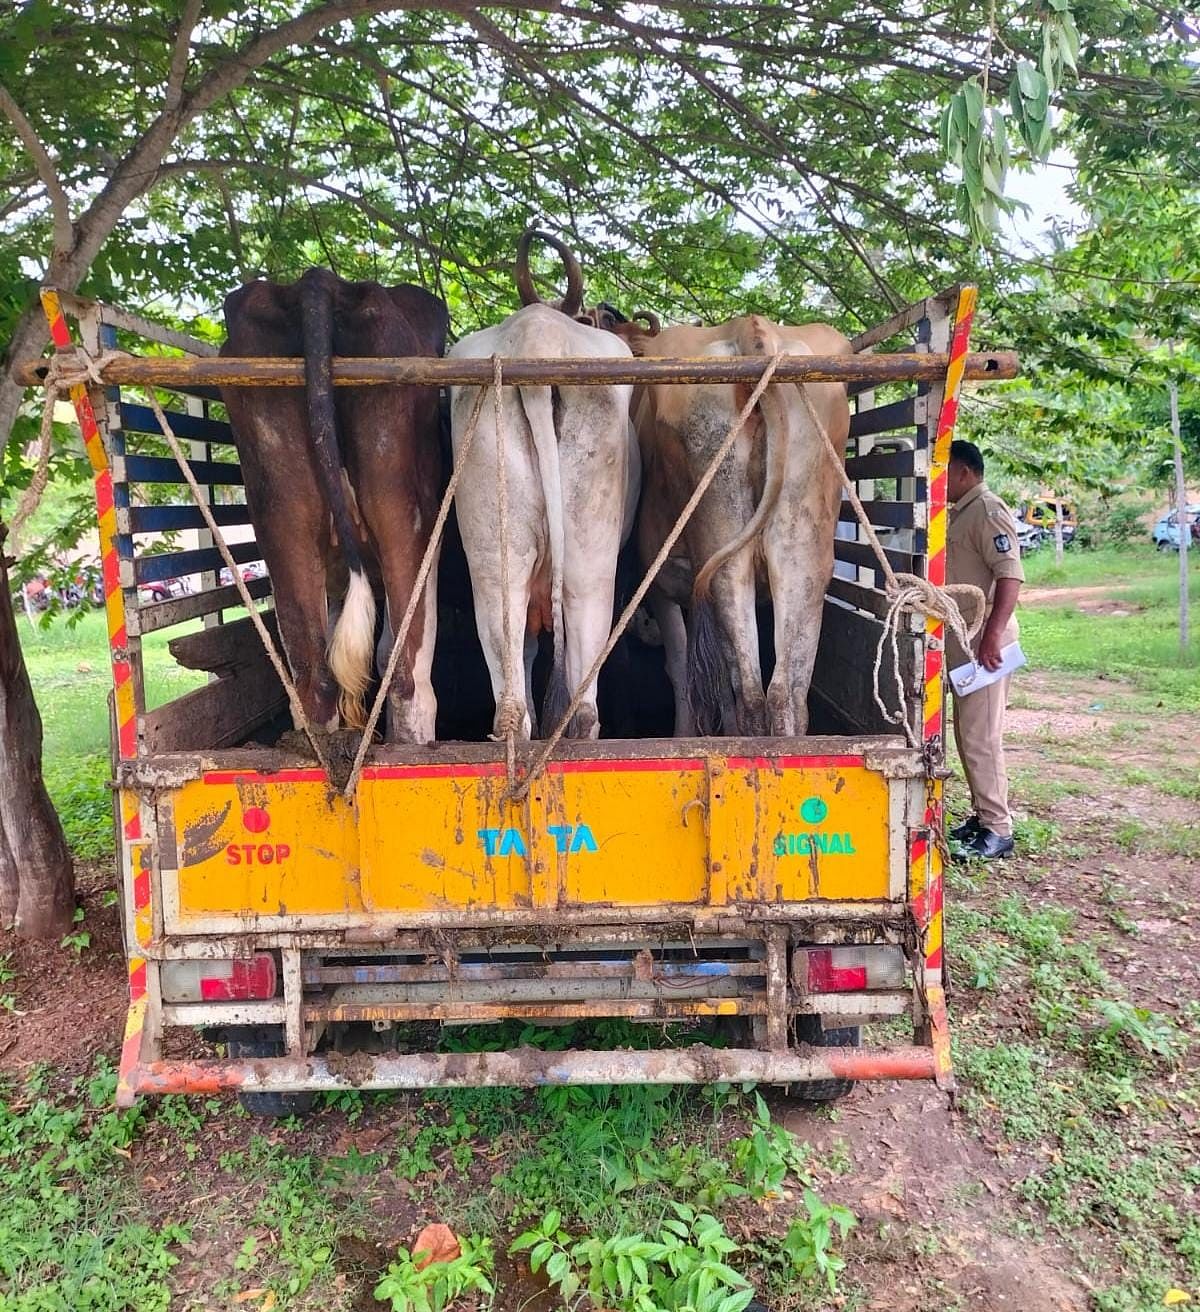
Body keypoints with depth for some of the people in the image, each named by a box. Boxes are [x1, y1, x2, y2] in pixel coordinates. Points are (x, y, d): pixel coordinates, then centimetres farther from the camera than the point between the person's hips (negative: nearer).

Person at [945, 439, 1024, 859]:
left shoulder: (988, 511, -12)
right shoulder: (960, 513, 17)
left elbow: (1011, 575, -22)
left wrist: (992, 635, -29)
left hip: (982, 640, -10)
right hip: (962, 639, 10)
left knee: (980, 736, -6)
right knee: (967, 733, 14)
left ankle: (998, 829, 1)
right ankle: (983, 814, 24)